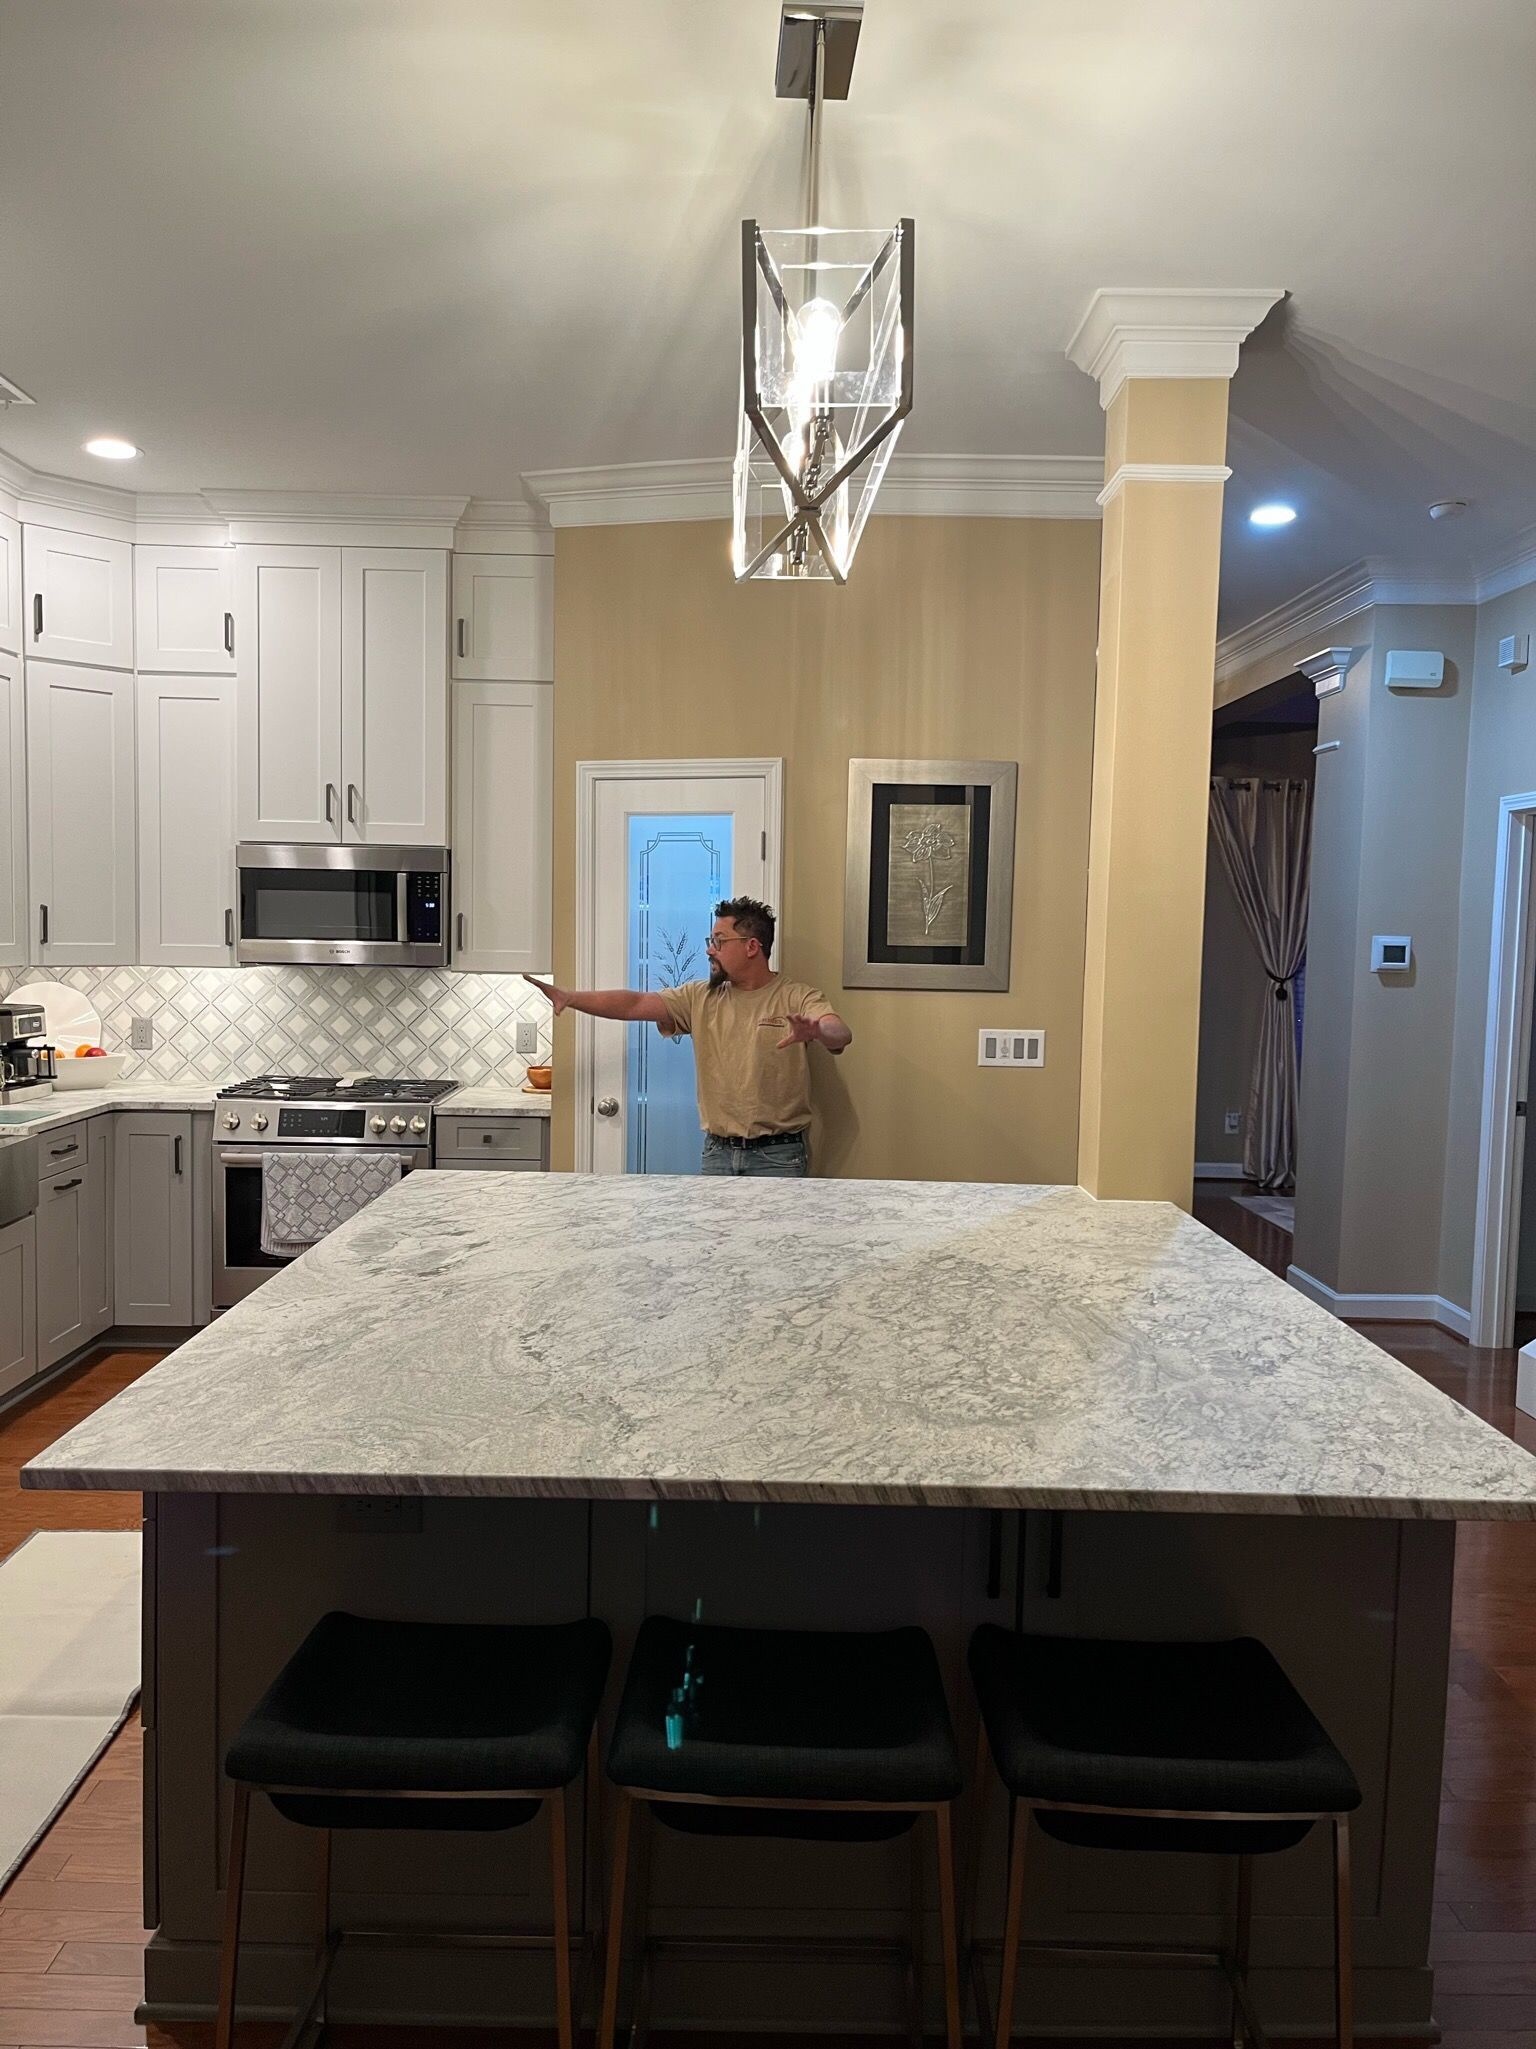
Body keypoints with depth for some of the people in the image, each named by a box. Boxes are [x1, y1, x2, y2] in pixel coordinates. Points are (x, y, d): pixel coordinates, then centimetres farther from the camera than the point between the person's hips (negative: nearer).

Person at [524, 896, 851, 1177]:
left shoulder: (798, 998, -6)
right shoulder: (701, 998, 6)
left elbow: (841, 1035, -23)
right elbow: (635, 1004, -2)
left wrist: (817, 1031, -47)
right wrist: (570, 997, -15)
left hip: (779, 1157, -4)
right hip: (718, 1152, 4)